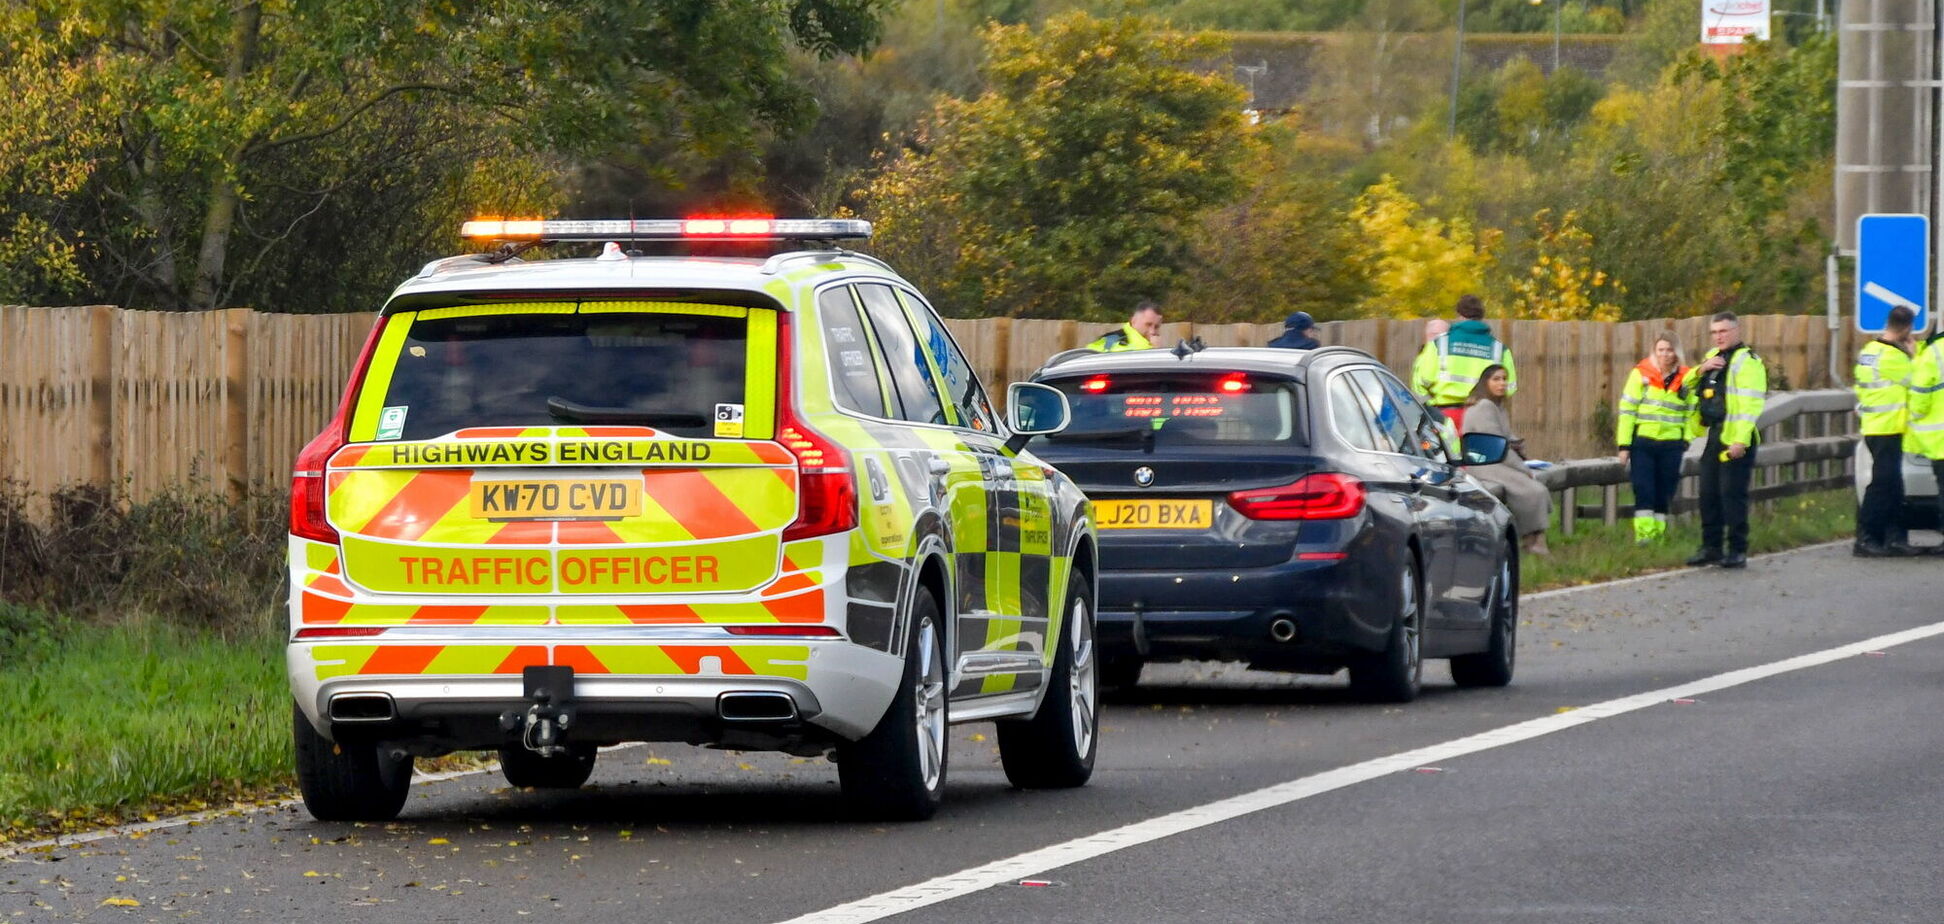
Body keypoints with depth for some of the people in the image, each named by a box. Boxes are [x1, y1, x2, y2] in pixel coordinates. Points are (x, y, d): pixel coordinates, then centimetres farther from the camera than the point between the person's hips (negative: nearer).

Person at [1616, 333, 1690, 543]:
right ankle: (1643, 536, -9)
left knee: (1664, 496, 6)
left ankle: (1658, 535, 13)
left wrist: (1687, 438, -1)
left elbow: (1690, 412, 14)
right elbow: (1627, 410, -1)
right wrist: (1624, 445, -5)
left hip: (1671, 445, 3)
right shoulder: (1641, 374, -1)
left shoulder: (1686, 379, 8)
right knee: (1643, 493, -9)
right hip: (1642, 442, -3)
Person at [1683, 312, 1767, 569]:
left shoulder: (1747, 361, -10)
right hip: (1713, 437, 9)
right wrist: (1701, 370, 1)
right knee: (1709, 494, 11)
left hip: (1734, 440, -9)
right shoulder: (1713, 357, 18)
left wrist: (1740, 440, -25)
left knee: (1732, 494, -8)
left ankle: (1738, 551, -3)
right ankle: (1711, 547, 18)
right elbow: (1687, 384, 23)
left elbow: (1750, 403, -18)